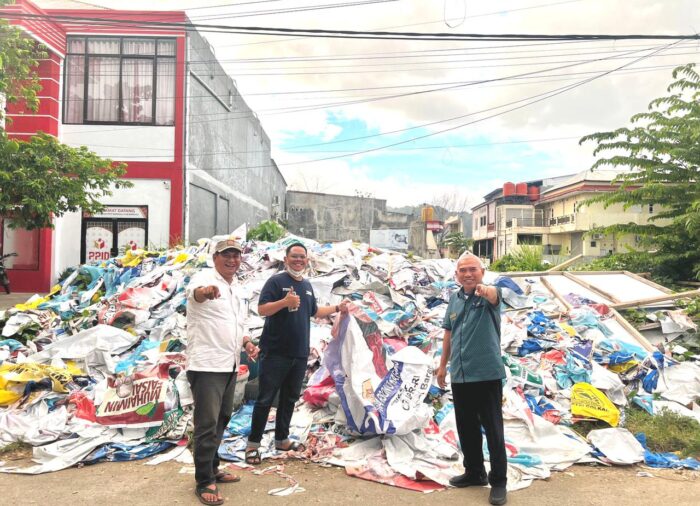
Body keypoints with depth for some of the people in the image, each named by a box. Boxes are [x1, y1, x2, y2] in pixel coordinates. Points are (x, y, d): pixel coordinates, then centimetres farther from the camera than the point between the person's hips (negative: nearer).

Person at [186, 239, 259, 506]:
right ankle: (204, 482, 10)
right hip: (206, 365, -9)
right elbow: (194, 291, -38)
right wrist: (205, 291, -62)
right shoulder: (205, 277, -12)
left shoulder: (237, 288, 14)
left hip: (230, 365, 9)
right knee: (207, 424, -3)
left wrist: (247, 342, 4)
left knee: (221, 420, 19)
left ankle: (212, 469, 34)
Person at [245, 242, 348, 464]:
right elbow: (262, 309, -17)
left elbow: (315, 311, 28)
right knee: (265, 399, -1)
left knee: (290, 398, 14)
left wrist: (337, 308, 24)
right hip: (276, 353, -7)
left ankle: (282, 439, 26)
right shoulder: (276, 281, -8)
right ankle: (253, 443, 9)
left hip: (300, 354, 7)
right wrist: (284, 302, -29)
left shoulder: (307, 286, 15)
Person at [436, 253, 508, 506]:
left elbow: (494, 295, -36)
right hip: (460, 375, 6)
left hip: (487, 373, -6)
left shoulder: (489, 294, -10)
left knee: (493, 429, 2)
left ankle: (498, 482, 16)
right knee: (466, 428, 16)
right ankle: (474, 472, 33)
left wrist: (485, 290, -60)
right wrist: (443, 365, 17)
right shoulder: (455, 299, 7)